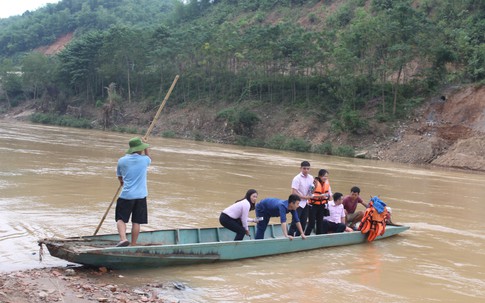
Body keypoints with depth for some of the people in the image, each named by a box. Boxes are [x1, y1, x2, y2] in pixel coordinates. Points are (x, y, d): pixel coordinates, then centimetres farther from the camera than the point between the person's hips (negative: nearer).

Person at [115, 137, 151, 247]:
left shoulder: (122, 161, 0)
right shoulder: (144, 160, -3)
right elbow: (149, 159, 24)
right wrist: (146, 149, 32)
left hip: (126, 195, -1)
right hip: (141, 195, 1)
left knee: (121, 218, 7)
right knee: (136, 222, 7)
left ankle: (123, 238, -15)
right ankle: (133, 245, 11)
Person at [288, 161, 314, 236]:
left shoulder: (311, 178, 6)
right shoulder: (297, 178, -13)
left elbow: (311, 192, 13)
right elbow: (294, 192, -17)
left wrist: (314, 187, -7)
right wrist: (305, 197, -16)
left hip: (306, 204, 7)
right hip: (298, 204, -6)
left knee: (303, 223, 10)